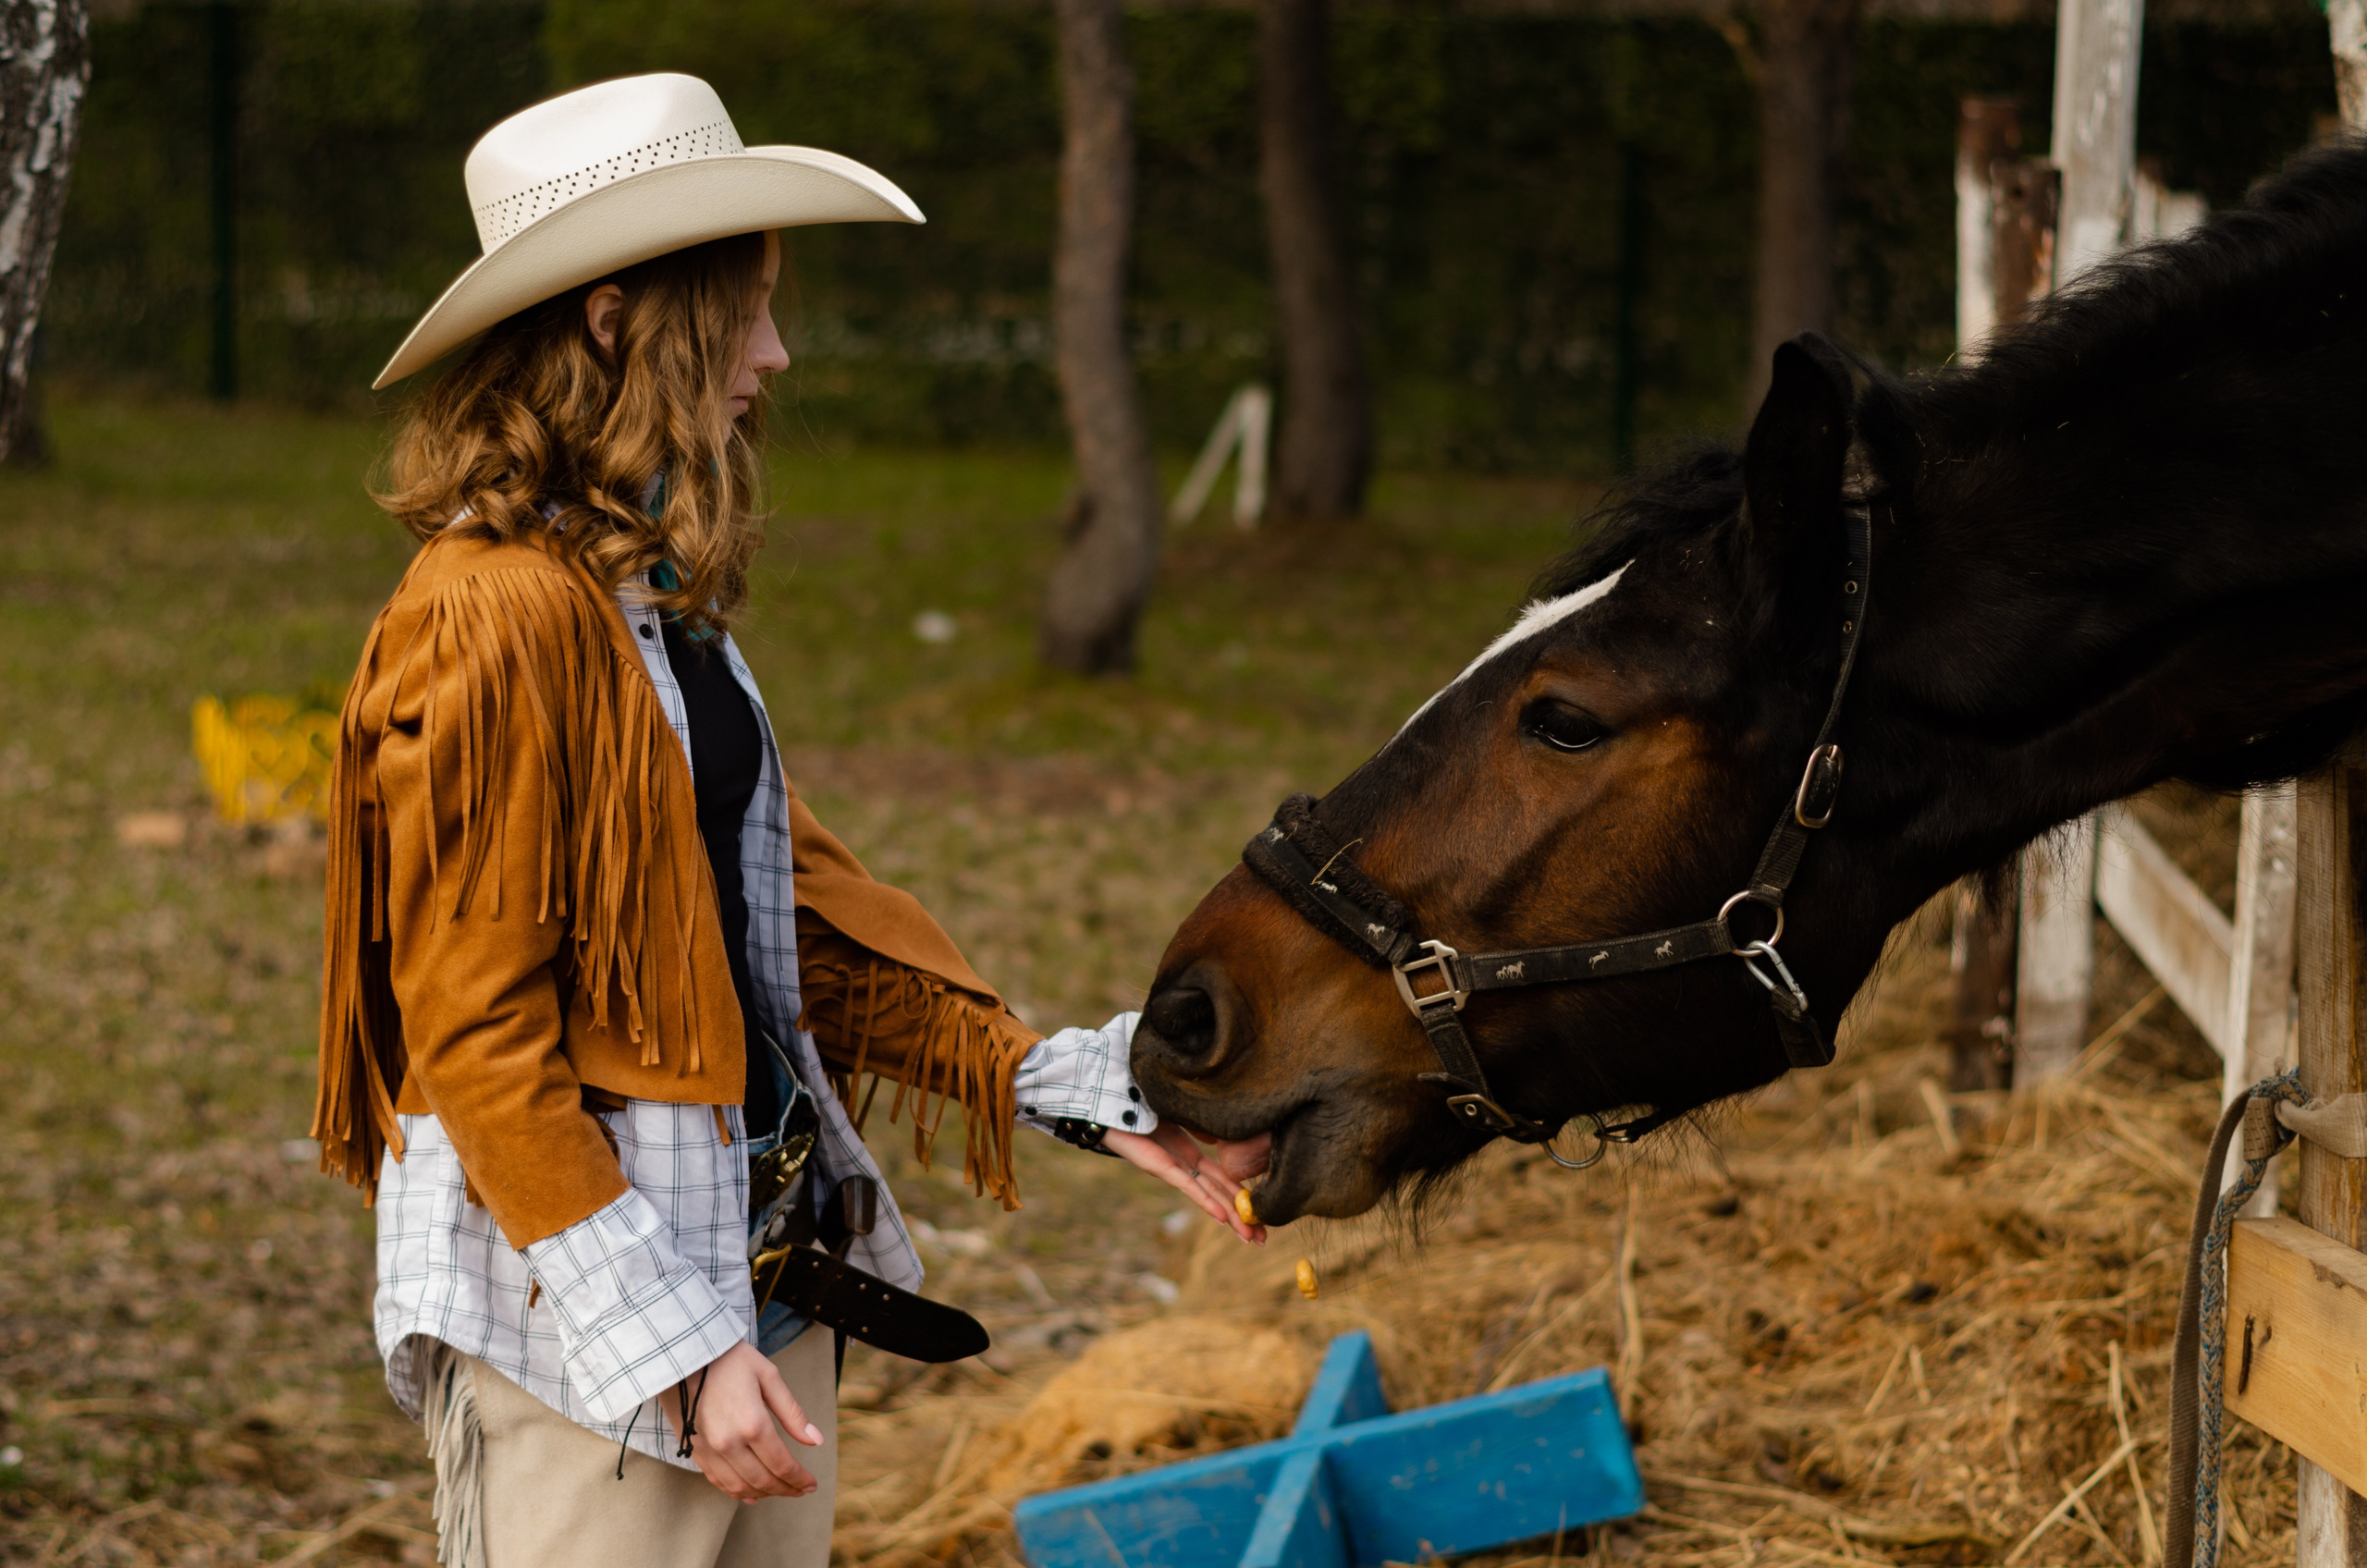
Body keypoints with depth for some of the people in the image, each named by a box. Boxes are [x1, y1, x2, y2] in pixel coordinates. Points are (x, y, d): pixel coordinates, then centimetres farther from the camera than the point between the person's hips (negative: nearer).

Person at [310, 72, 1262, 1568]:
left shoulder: (665, 596, 12)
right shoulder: (496, 616, -17)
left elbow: (796, 908, 16)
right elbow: (476, 1043, -18)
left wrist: (1071, 1087, 10)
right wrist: (674, 1346, -21)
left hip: (761, 1278, 9)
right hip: (579, 1325, -9)